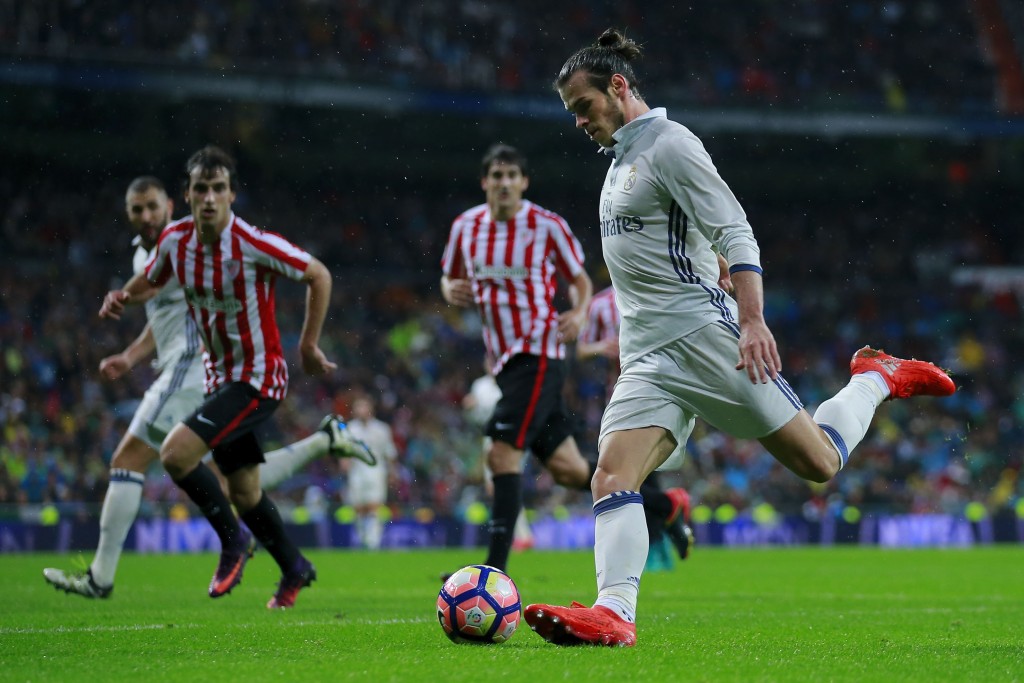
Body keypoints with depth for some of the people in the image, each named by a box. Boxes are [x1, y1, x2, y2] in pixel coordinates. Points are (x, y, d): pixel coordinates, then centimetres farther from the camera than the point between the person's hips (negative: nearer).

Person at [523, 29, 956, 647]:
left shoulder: (668, 143, -7)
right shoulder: (622, 157, 21)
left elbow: (735, 232, -16)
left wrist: (753, 320, -26)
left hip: (704, 334, -8)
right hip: (647, 361, 8)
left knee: (819, 464, -4)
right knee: (613, 475, -15)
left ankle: (879, 379, 21)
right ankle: (614, 614, -27)